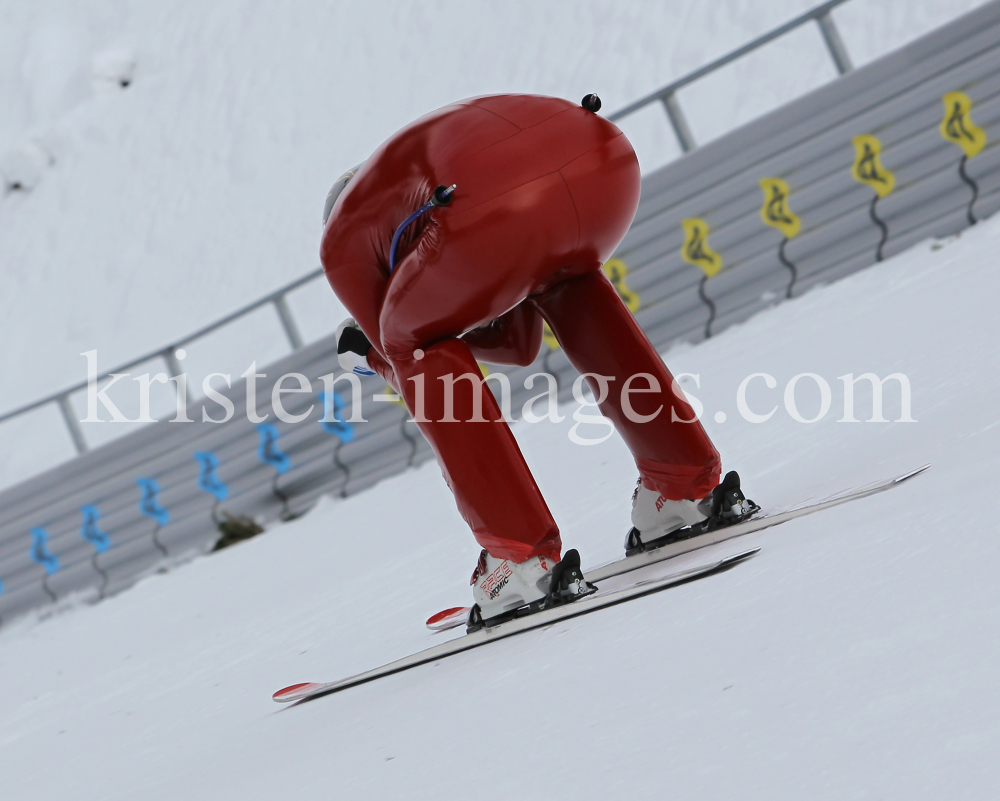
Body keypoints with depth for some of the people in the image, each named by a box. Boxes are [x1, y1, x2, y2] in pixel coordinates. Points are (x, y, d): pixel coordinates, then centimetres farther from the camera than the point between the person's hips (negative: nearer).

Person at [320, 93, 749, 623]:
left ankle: (522, 559, 14)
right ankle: (686, 483, 33)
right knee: (565, 279, 39)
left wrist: (369, 357, 52)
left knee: (413, 340, 24)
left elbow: (412, 358, 32)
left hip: (501, 214, -5)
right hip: (605, 162, 6)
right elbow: (521, 343, 46)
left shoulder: (341, 243, 29)